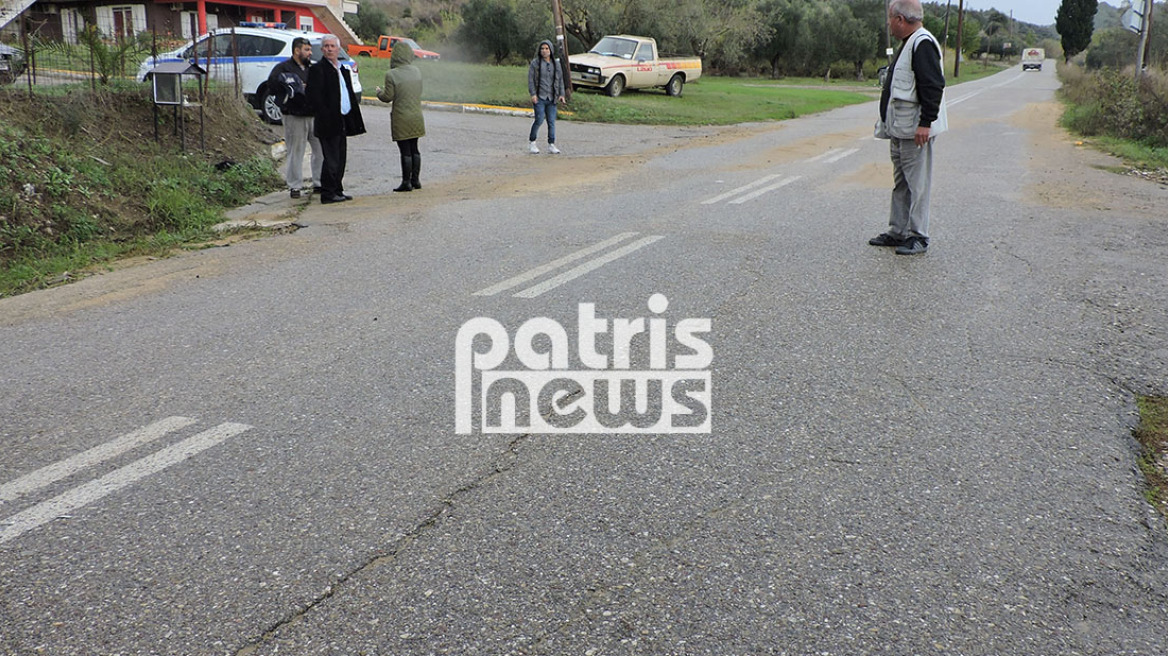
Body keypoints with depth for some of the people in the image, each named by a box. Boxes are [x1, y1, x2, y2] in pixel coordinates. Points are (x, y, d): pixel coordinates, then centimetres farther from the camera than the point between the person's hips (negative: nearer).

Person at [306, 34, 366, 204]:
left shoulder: (343, 70, 17)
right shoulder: (317, 69, -8)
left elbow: (349, 94, 22)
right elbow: (314, 97, -14)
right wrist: (326, 117, -19)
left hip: (342, 122, 8)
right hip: (329, 123, -8)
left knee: (340, 158, 12)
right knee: (331, 159, -6)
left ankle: (337, 190, 21)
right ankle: (327, 194, 0)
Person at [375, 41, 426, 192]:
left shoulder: (391, 74, -15)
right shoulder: (416, 71, 1)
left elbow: (388, 97, -11)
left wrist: (379, 92, 8)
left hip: (401, 118, -5)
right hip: (416, 116, 5)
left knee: (405, 151, -1)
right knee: (414, 149, 14)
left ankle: (406, 182, 4)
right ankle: (415, 180, 20)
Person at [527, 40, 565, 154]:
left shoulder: (556, 63, 13)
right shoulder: (535, 63, 1)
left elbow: (560, 79, 15)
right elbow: (530, 79, -2)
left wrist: (561, 94, 7)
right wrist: (533, 94, -12)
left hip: (552, 98, 4)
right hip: (539, 97, -4)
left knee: (552, 121, 2)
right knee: (539, 120, -10)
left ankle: (551, 145, 8)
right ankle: (532, 142, 6)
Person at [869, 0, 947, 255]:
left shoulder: (923, 44, -15)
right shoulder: (908, 43, 18)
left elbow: (933, 86, -22)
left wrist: (925, 123, -25)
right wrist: (889, 124, 22)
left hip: (915, 130, -11)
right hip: (900, 129, 11)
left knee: (917, 184, -5)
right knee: (900, 184, 15)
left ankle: (918, 237, 0)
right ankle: (897, 232, 23)